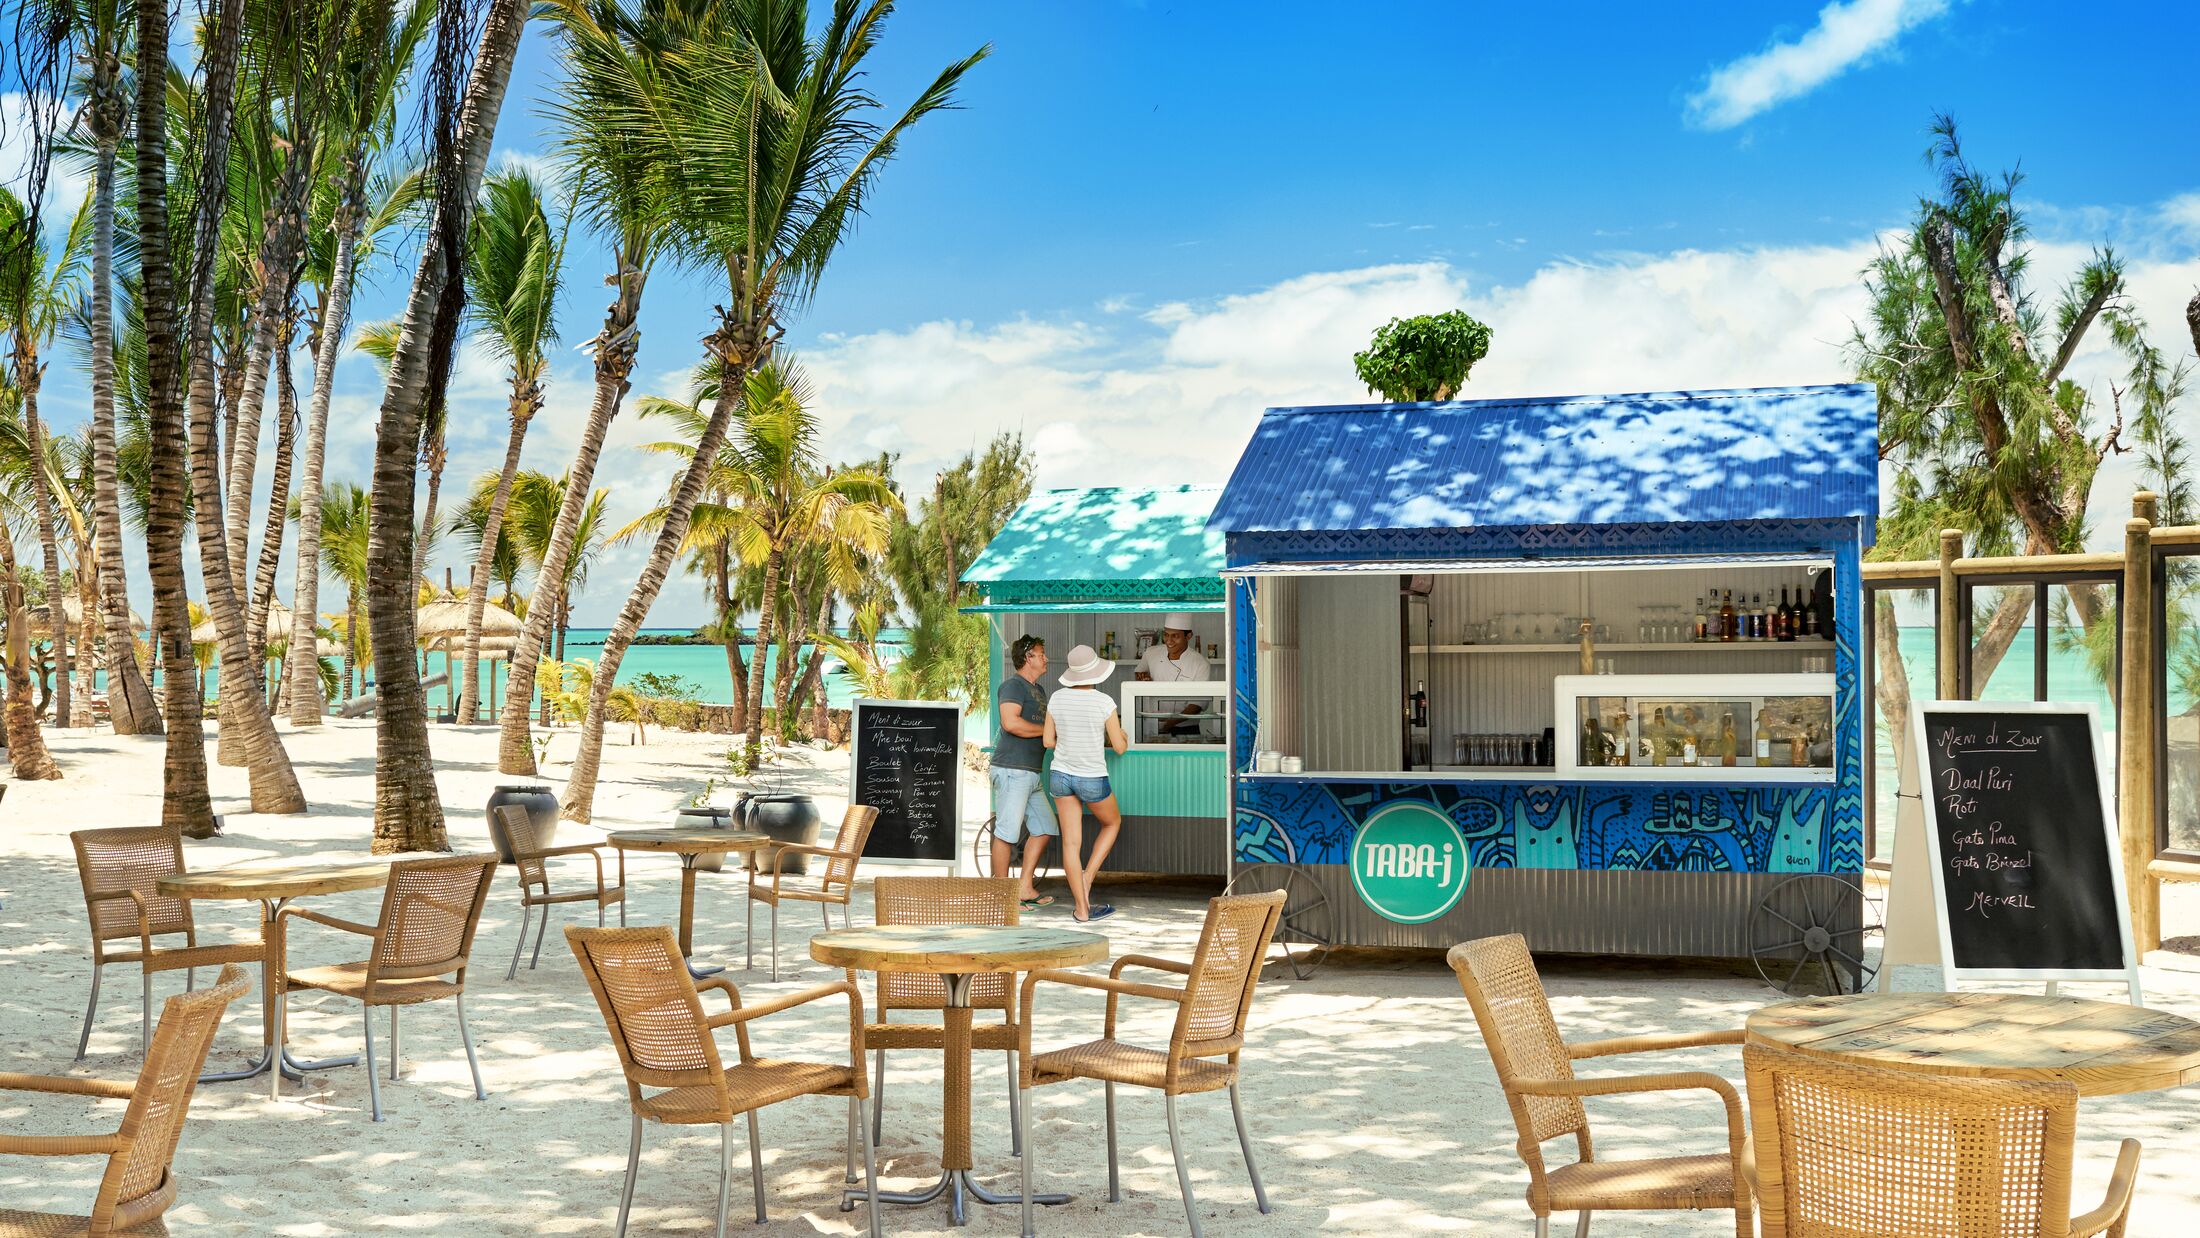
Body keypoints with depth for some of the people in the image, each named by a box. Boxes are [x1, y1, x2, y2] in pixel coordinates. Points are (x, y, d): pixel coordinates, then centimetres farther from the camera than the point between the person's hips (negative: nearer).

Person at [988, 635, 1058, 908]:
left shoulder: (1037, 690, 22)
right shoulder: (1013, 685, -9)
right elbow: (1011, 722, -23)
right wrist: (1048, 729, -13)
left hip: (1030, 773, 10)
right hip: (1012, 770, -10)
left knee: (1044, 828, 9)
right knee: (1006, 833, -6)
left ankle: (1025, 888, 14)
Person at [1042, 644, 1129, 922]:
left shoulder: (1057, 698, -5)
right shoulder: (1104, 702, -15)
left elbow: (1048, 741, 2)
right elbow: (1119, 747, -9)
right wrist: (1124, 737, 14)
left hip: (1061, 776, 3)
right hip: (1092, 781, -3)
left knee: (1071, 843, 7)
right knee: (1112, 822, 24)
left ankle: (1082, 909, 8)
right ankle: (1087, 876, 8)